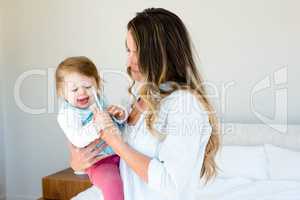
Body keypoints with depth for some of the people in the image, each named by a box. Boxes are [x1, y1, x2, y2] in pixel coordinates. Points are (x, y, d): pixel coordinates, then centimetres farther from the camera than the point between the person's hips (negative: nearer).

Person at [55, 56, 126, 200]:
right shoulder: (67, 114, -12)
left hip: (118, 153, 7)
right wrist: (95, 125, -40)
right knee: (111, 182, -30)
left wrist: (120, 115, -9)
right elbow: (78, 140, -26)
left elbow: (118, 124, 14)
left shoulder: (99, 101, 5)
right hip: (98, 161, -6)